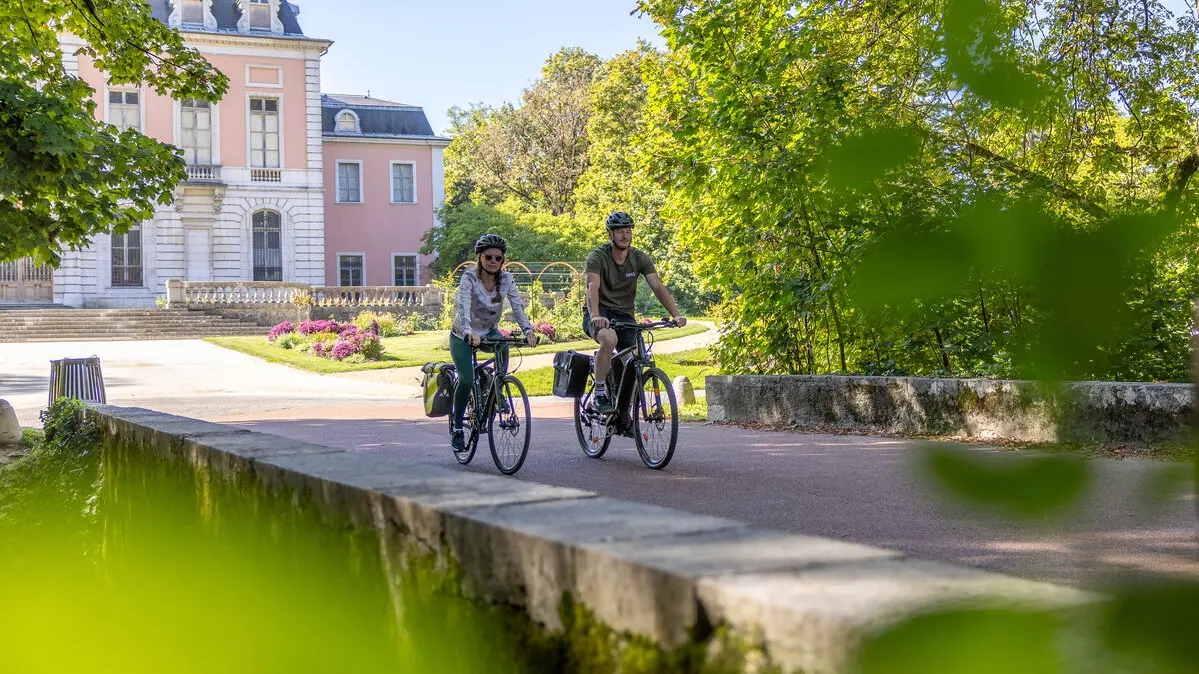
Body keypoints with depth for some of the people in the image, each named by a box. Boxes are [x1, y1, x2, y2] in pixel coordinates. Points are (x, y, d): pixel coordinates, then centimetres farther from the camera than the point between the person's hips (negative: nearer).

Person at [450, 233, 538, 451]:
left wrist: (528, 330, -36)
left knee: (503, 346, -30)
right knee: (467, 380, -19)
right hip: (463, 336, -3)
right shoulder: (469, 277, -23)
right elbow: (464, 307, -37)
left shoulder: (506, 279, -10)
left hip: (489, 331, 4)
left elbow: (517, 306, -18)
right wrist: (469, 333, -54)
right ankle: (456, 428, 0)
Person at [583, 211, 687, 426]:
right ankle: (600, 392, -21)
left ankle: (623, 415, 10)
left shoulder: (639, 259, -2)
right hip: (600, 315, -4)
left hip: (625, 316, 4)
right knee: (609, 338, -38)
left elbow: (658, 287, -12)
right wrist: (596, 316, -47)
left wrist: (676, 314, -27)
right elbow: (592, 287, -29)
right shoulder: (598, 257, -13)